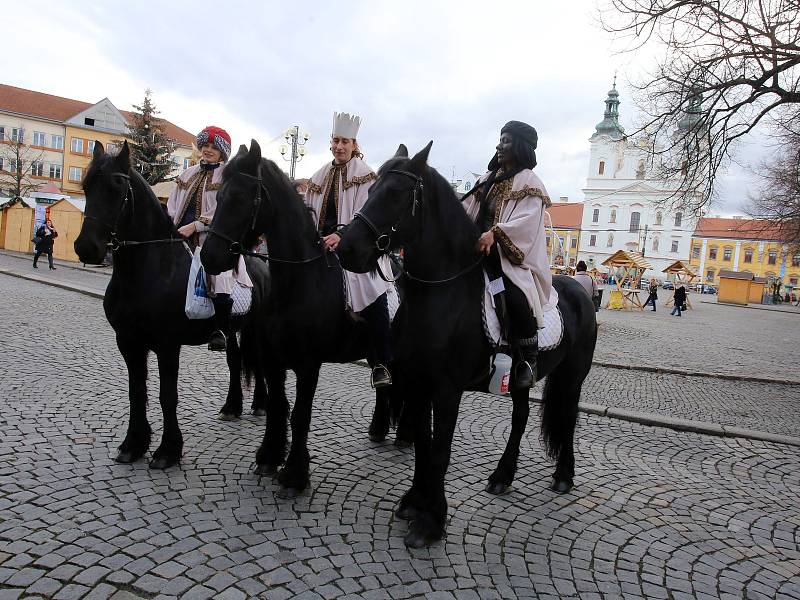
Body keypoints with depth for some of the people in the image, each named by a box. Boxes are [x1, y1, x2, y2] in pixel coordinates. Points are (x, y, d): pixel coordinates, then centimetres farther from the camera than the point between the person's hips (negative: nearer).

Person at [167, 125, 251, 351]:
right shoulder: (188, 174, 20)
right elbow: (172, 207, 21)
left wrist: (195, 225, -16)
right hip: (182, 237, 7)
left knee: (219, 274, -27)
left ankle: (220, 330, -23)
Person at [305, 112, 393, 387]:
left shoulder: (365, 175, 0)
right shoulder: (319, 177, 18)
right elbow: (309, 211, 21)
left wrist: (341, 235, -25)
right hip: (323, 245, 5)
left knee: (373, 307, -12)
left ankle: (382, 364, -8)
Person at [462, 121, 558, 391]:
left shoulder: (528, 182, -1)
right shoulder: (489, 179, 20)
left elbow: (526, 220, -17)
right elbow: (467, 209, 18)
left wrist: (495, 233, -33)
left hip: (513, 256, -8)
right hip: (480, 249, 8)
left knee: (516, 297, -32)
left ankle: (526, 360, -15)